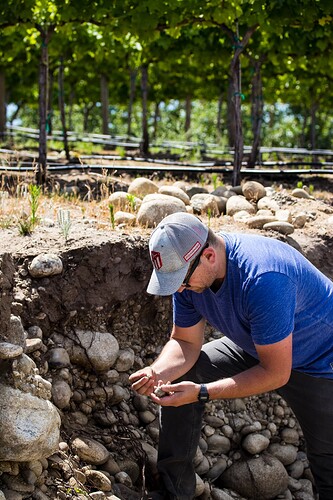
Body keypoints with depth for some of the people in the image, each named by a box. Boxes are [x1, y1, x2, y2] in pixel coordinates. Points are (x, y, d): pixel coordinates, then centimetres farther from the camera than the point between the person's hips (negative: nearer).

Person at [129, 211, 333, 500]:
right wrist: (158, 372, -26)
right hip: (255, 347, 7)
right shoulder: (187, 270, -17)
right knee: (177, 377, -4)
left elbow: (276, 374, -34)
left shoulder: (263, 279, -40)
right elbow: (186, 342, -5)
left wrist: (200, 392, -35)